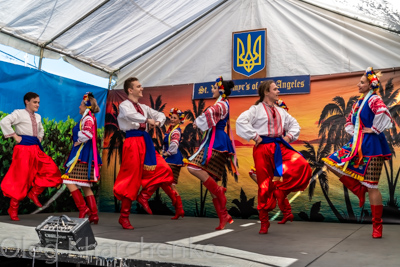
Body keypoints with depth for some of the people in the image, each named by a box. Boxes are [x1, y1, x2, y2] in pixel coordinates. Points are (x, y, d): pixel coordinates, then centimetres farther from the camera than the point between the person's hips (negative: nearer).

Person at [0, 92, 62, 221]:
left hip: (36, 150, 7)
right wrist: (15, 136, -16)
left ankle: (34, 193, 9)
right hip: (24, 149, -7)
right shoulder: (19, 113, -3)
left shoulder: (38, 117, 17)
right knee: (21, 179, -5)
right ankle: (13, 209, 8)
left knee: (52, 170, -6)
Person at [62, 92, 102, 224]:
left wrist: (78, 141, -14)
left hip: (82, 154, -10)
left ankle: (83, 208, -11)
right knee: (85, 186, 9)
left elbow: (87, 133, -28)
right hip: (83, 155, 10)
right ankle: (93, 215, 7)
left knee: (69, 181, -11)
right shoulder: (87, 118, 20)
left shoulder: (88, 118, -11)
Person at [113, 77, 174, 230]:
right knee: (131, 178, -5)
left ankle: (144, 196, 9)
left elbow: (160, 115, 21)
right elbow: (130, 115, -24)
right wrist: (147, 120, -19)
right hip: (133, 141, -7)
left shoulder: (143, 107, 20)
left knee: (163, 169, -5)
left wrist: (158, 122, 0)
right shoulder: (124, 105, -1)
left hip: (145, 141, 7)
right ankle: (124, 217, 5)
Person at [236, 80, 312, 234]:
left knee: (302, 165, -21)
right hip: (263, 148, -5)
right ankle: (264, 222, 12)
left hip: (280, 146, 5)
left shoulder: (281, 111, 20)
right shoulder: (256, 109, 0)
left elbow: (294, 124, 28)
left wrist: (289, 136, 10)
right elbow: (241, 122, -15)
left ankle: (281, 190, -6)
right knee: (265, 185, -2)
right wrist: (254, 136, -14)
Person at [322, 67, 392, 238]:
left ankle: (377, 227, 8)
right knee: (332, 162, 4)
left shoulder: (373, 100, -12)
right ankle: (359, 190, 9)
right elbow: (349, 121, 26)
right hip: (357, 145, 9)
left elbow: (383, 113, -33)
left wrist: (374, 129, -21)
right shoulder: (358, 103, 15)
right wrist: (354, 132, 8)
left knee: (371, 186, -4)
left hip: (371, 147, -9)